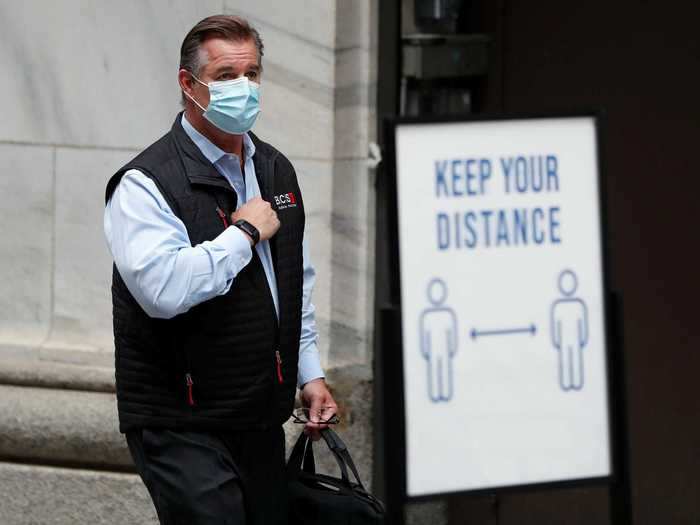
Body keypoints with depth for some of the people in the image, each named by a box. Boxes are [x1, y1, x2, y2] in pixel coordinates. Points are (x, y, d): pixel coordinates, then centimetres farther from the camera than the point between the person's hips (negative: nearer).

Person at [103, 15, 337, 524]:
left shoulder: (276, 170, 13)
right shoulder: (146, 184, -12)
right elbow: (163, 289, -28)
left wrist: (310, 373, 19)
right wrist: (244, 232, -18)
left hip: (262, 419, 7)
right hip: (183, 425, -7)